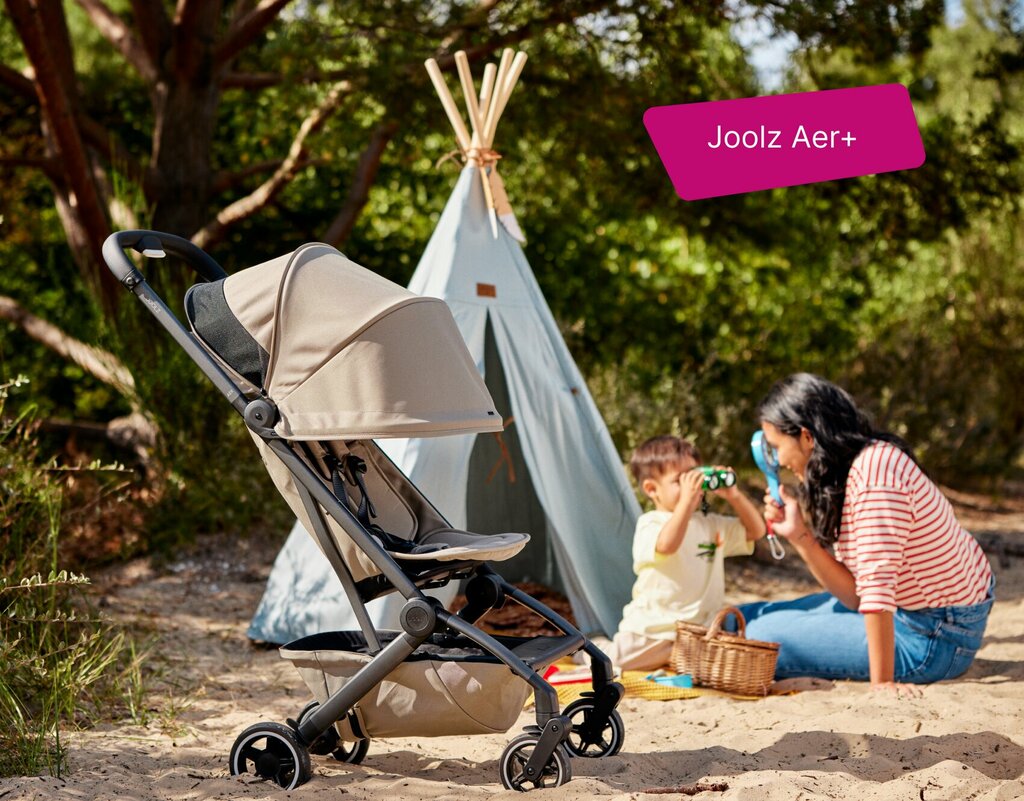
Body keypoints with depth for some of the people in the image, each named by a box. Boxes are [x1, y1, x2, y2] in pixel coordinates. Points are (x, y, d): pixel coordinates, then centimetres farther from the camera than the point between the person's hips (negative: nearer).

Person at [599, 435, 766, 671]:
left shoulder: (711, 525, 14)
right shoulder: (649, 524, -8)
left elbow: (755, 530, 17)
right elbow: (667, 544, -30)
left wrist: (733, 495, 3)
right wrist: (687, 499, -33)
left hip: (699, 630, 6)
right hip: (653, 628, -5)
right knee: (617, 660, -20)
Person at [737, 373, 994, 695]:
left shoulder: (874, 467, -25)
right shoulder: (846, 472, 4)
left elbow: (877, 583, -29)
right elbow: (857, 594, 1)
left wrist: (881, 682, -30)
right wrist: (800, 536, -7)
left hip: (935, 640, -9)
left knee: (765, 636, -7)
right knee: (750, 618, 14)